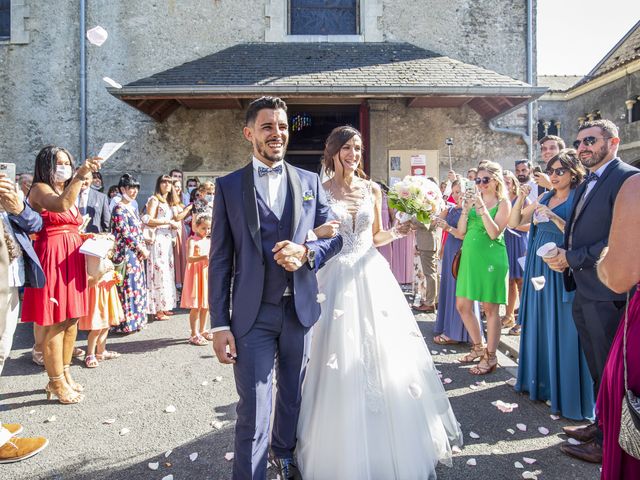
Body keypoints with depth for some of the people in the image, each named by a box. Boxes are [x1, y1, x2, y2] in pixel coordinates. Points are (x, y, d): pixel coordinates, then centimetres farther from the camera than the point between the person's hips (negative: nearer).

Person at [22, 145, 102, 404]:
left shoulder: (70, 191, 20)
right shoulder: (39, 189, -5)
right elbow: (61, 205, -28)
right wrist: (80, 176, -31)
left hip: (72, 258, 8)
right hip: (52, 258, -8)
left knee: (71, 320, 11)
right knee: (55, 322, -4)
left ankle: (64, 375, 23)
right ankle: (56, 383, 6)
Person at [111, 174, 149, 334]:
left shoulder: (133, 207, 15)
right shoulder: (119, 209, -10)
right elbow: (126, 233, -15)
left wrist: (143, 247, 6)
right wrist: (142, 249, -10)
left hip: (137, 253, 8)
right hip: (125, 253, -8)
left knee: (137, 286, 11)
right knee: (128, 286, -4)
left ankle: (135, 320, 20)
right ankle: (125, 322, 4)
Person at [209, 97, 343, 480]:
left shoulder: (310, 182, 6)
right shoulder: (229, 186, 0)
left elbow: (335, 235, 9)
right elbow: (220, 259, -3)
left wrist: (306, 253, -14)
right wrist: (220, 324, -7)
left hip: (300, 309, 3)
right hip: (252, 315, -3)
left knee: (293, 396, 21)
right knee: (253, 413, 1)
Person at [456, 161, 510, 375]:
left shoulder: (503, 203, -2)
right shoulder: (474, 199, 12)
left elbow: (494, 233, -15)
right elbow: (461, 231, 6)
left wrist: (481, 207, -19)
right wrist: (465, 209, -8)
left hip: (491, 257, -6)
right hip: (470, 256, 6)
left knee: (490, 308, 1)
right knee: (462, 305, 10)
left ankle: (490, 357, 13)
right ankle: (478, 347, 29)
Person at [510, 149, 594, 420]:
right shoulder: (544, 199, 13)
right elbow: (514, 224, 11)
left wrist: (553, 217, -22)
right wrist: (521, 200, -3)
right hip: (539, 267, 6)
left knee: (562, 329, -2)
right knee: (540, 324, 13)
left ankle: (567, 393, 11)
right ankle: (541, 381, 27)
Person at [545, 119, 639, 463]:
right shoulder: (585, 185, 16)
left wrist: (572, 258, -16)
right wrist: (562, 258, 1)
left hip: (607, 293, -8)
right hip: (583, 291, 8)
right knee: (597, 368, 20)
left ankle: (608, 444, 20)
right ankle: (601, 425, 35)